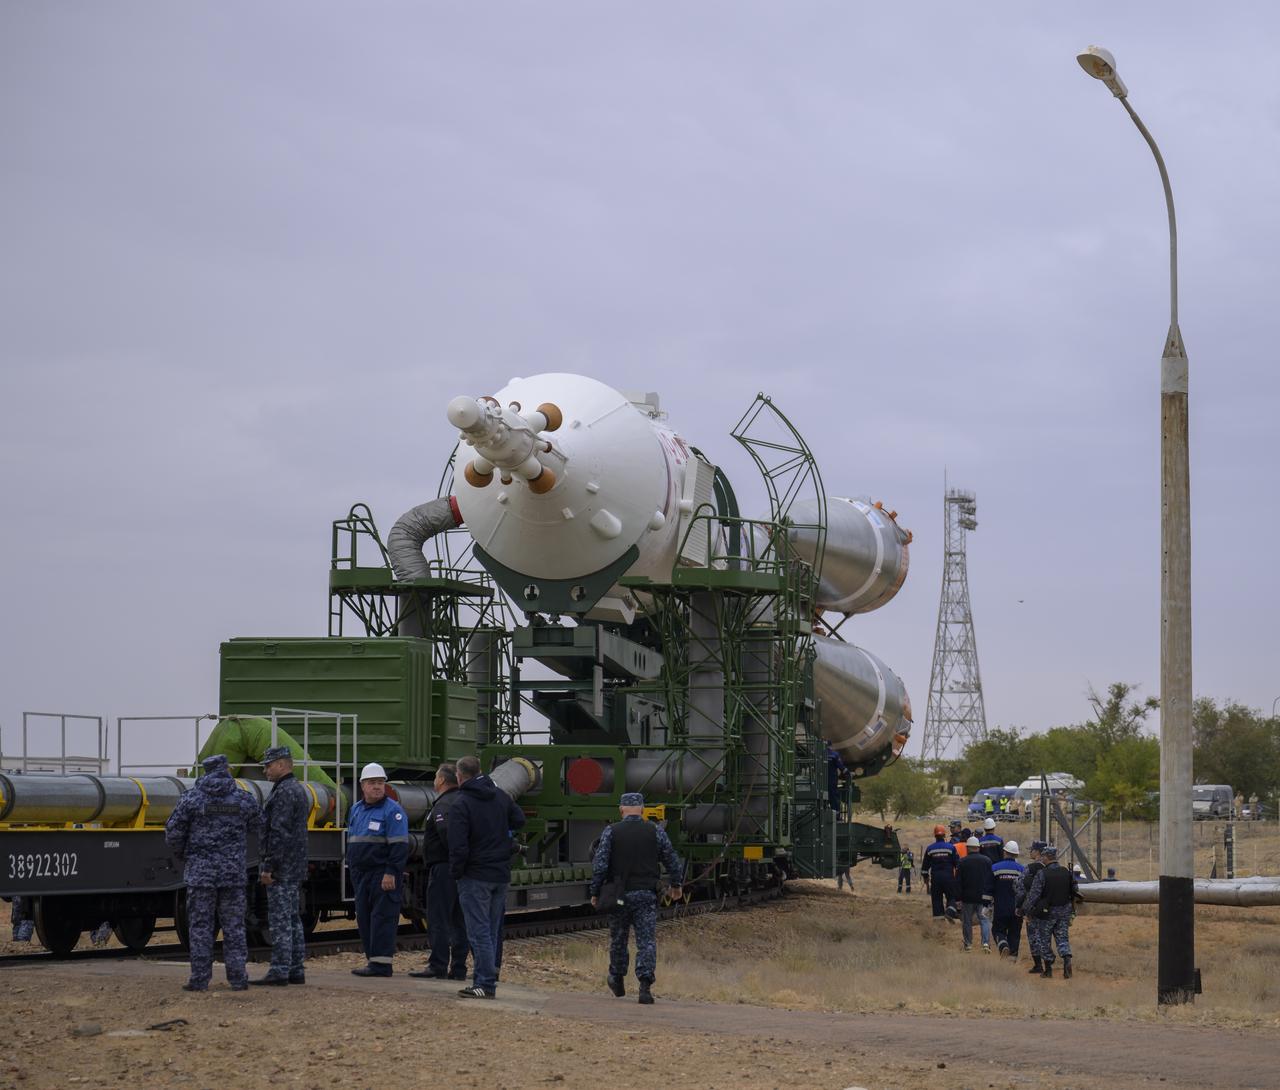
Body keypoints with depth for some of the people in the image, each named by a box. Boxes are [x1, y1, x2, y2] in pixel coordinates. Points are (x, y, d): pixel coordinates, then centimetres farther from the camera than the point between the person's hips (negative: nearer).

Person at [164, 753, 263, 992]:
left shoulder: (191, 798, -3)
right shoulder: (244, 799, 1)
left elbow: (173, 832, -3)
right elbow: (259, 827, 11)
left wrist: (181, 855, 15)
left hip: (200, 872, -1)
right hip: (233, 873, 1)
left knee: (200, 927, 3)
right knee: (233, 927, 7)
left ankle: (200, 979, 1)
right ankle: (237, 978, 5)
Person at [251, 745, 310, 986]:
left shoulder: (284, 792, -15)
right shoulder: (298, 790, 18)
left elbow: (279, 833, -22)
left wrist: (268, 866, -21)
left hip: (281, 869, -10)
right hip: (295, 869, 10)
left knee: (280, 920, -9)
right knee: (292, 919, 12)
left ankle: (279, 972, -10)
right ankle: (296, 970, 14)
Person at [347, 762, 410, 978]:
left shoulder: (392, 810, -8)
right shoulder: (356, 810, 17)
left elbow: (399, 845, -14)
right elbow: (351, 842, 24)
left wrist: (391, 872, -20)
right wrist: (351, 869, 19)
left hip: (383, 876, -8)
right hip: (361, 874, 8)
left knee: (382, 917, -9)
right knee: (364, 917, 9)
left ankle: (381, 963, -10)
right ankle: (372, 959, 15)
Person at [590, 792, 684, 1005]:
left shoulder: (611, 832, -3)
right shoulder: (656, 832, 0)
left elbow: (599, 865, -8)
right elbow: (672, 860, 7)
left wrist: (595, 893, 0)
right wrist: (676, 884, 23)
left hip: (618, 895, 0)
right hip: (646, 896, 0)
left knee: (618, 939, 16)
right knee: (647, 941, -1)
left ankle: (617, 981, 31)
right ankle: (645, 986, -14)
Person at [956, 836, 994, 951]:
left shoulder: (962, 862, -4)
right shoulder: (987, 861, 1)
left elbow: (957, 881, -3)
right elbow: (992, 880, 4)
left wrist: (958, 898, 1)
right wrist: (993, 895, 10)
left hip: (967, 897, -1)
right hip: (983, 897, 1)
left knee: (967, 921, 12)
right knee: (985, 920, 1)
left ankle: (968, 943, 17)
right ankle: (986, 942, -16)